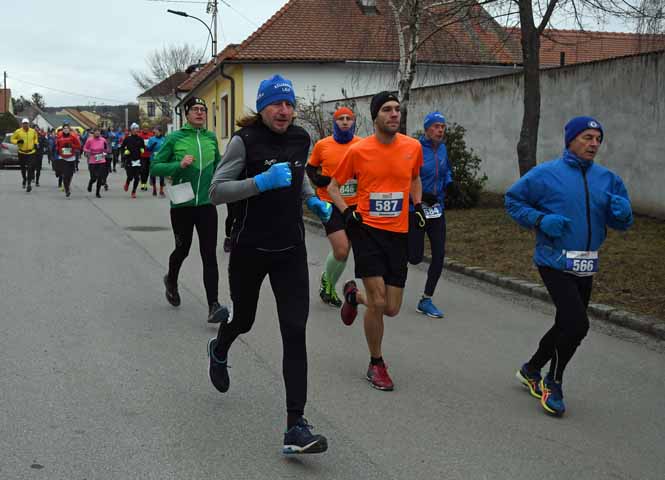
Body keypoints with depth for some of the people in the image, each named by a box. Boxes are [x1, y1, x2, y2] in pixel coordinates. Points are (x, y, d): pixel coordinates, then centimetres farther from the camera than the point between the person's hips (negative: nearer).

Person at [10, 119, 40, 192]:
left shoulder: (33, 131, 0)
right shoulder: (18, 131, -6)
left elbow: (35, 138, 21)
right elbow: (12, 139, 2)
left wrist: (36, 143, 4)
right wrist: (17, 141, -16)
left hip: (31, 153, 0)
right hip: (22, 153, 1)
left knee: (30, 168, -12)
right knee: (23, 168, 13)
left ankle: (29, 183, -9)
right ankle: (24, 179, 40)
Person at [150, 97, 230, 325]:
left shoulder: (211, 138, 5)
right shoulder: (174, 138, -6)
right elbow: (154, 168, -6)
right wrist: (179, 165, -21)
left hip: (206, 204, 2)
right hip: (182, 204, -2)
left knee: (209, 255, -6)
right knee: (182, 249, 16)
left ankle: (213, 306, -8)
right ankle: (171, 280, 48)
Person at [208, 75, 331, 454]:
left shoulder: (301, 139, 3)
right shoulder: (245, 141, -12)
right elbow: (216, 192, -17)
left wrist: (313, 200, 8)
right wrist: (262, 182, -29)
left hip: (291, 251, 3)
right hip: (250, 249, -3)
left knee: (295, 332, -9)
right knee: (244, 319, 18)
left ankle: (296, 427, -10)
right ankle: (219, 351, 58)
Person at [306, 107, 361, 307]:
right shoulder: (322, 145, -3)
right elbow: (310, 167, 11)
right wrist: (317, 179, -8)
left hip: (354, 205, 3)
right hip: (330, 204, -3)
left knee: (344, 251, 12)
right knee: (341, 250, -13)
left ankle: (329, 285, 36)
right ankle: (327, 281, 17)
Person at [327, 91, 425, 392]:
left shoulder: (413, 147, 3)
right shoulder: (358, 150, -6)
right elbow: (333, 186, 6)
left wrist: (418, 206, 9)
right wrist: (346, 212, -9)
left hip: (398, 233, 4)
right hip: (367, 229, -3)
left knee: (392, 309, 4)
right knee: (378, 302, -11)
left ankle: (354, 295, 38)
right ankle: (376, 365, 11)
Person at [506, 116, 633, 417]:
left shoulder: (607, 179, 6)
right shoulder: (546, 174, -8)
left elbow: (622, 223, 10)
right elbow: (512, 200, -1)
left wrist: (622, 212, -14)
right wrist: (541, 219, -16)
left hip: (585, 268, 6)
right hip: (555, 264, -6)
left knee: (567, 326, 17)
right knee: (577, 325, -16)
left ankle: (531, 370, 41)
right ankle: (553, 384, 7)